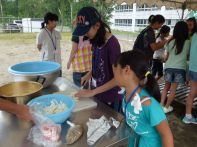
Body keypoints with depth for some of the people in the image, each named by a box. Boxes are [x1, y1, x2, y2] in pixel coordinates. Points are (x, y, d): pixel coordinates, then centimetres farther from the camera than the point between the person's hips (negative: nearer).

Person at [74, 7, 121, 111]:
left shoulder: (112, 43, -23)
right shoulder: (96, 40, -2)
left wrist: (92, 92, -21)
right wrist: (89, 74, -2)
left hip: (109, 97, -7)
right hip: (96, 93, 7)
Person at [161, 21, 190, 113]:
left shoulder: (171, 41, 0)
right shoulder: (188, 42, -4)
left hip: (169, 67, 2)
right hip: (180, 68, -2)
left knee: (166, 87, 17)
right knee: (173, 89, 9)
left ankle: (161, 105, 16)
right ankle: (166, 107, 15)